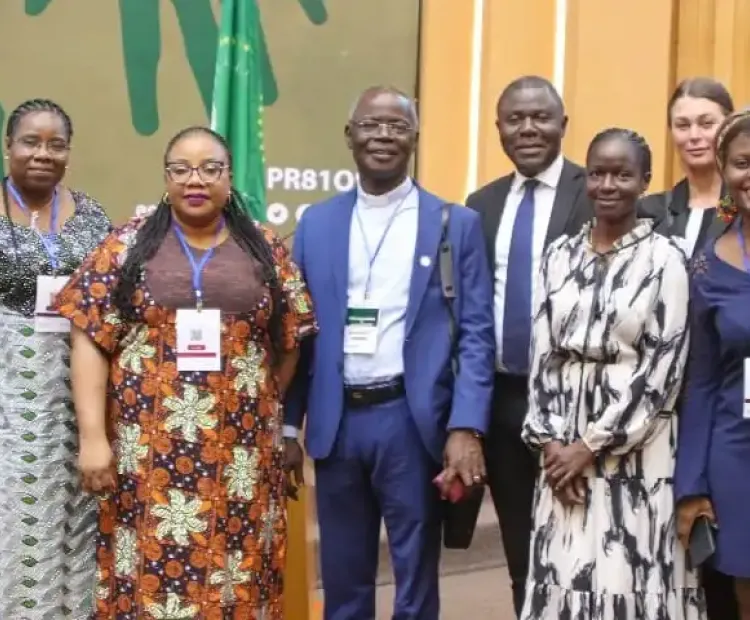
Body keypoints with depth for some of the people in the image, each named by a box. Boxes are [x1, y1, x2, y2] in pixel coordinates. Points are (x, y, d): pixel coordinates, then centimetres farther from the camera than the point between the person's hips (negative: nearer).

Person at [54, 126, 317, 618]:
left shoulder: (266, 250, 6)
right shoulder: (127, 246, 2)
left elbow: (290, 341, 11)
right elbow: (91, 340, -2)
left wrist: (262, 409, 5)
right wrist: (93, 438, -8)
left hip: (240, 450, 1)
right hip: (149, 448, -1)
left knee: (237, 577, 6)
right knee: (152, 573, 2)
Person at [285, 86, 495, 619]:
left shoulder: (457, 223, 1)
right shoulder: (316, 223, 9)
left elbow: (476, 334, -4)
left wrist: (466, 428, -14)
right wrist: (285, 424, 5)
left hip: (412, 420, -2)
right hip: (337, 420, 3)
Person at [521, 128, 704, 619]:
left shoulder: (665, 258, -6)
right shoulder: (561, 254, 8)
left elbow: (664, 367, -10)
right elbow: (543, 353, 7)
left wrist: (594, 444, -10)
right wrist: (550, 439, -4)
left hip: (635, 446, -4)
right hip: (564, 441, 4)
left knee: (629, 577, -1)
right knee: (564, 575, 6)